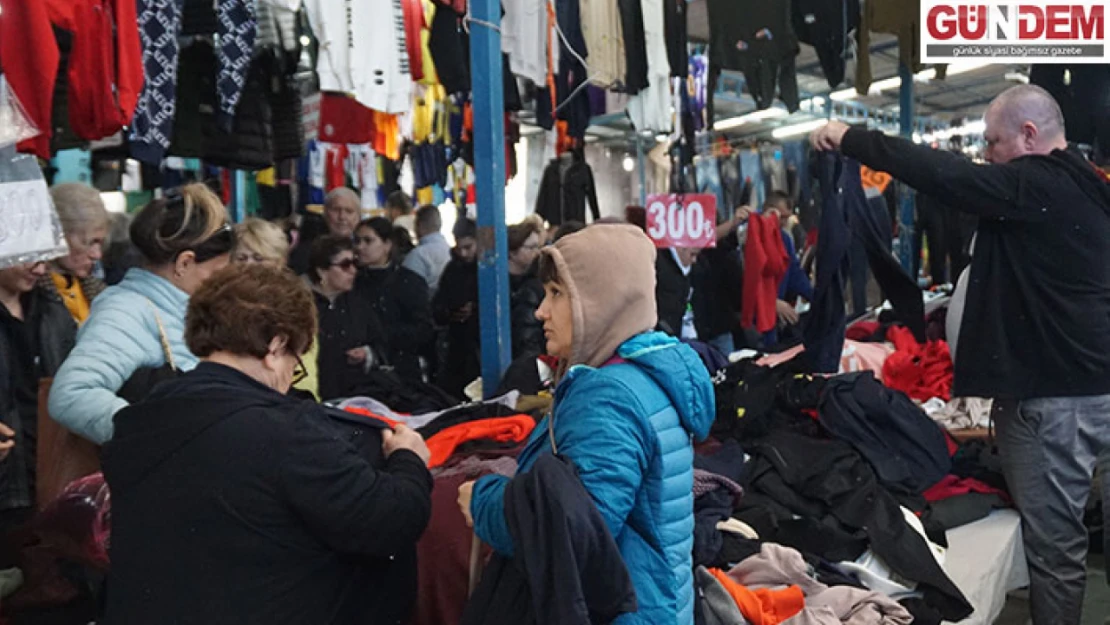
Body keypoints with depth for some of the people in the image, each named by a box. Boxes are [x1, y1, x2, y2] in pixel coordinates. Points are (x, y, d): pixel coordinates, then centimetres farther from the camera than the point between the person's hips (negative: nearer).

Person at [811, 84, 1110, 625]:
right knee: (1061, 525, 17)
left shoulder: (1038, 185, -17)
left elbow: (946, 175, -22)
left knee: (1052, 534, -3)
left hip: (1054, 392, -10)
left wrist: (851, 139, -16)